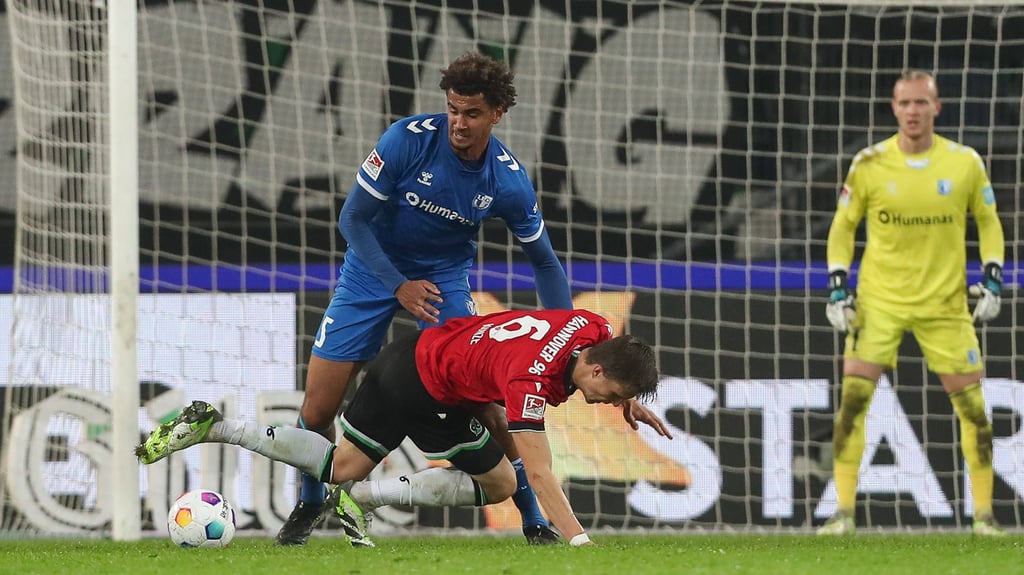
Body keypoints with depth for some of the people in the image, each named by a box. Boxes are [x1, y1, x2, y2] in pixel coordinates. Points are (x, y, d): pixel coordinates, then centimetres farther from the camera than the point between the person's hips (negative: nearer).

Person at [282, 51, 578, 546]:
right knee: (318, 409, -4)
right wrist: (400, 286, -24)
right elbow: (353, 219, -16)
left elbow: (544, 261, -2)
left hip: (444, 277, 0)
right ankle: (308, 506, 24)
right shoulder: (409, 138, -24)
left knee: (486, 402, -16)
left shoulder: (508, 180, -17)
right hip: (373, 270, 0)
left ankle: (534, 520, -2)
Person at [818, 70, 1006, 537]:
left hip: (945, 303, 1)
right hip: (879, 300, -1)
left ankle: (983, 515, 13)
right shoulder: (870, 164, -5)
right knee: (852, 397, -13)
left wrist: (992, 282, -2)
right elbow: (843, 226, 5)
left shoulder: (965, 163, -4)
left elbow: (988, 221, 9)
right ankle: (843, 512, -6)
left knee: (972, 404, 0)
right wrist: (837, 289, -3)